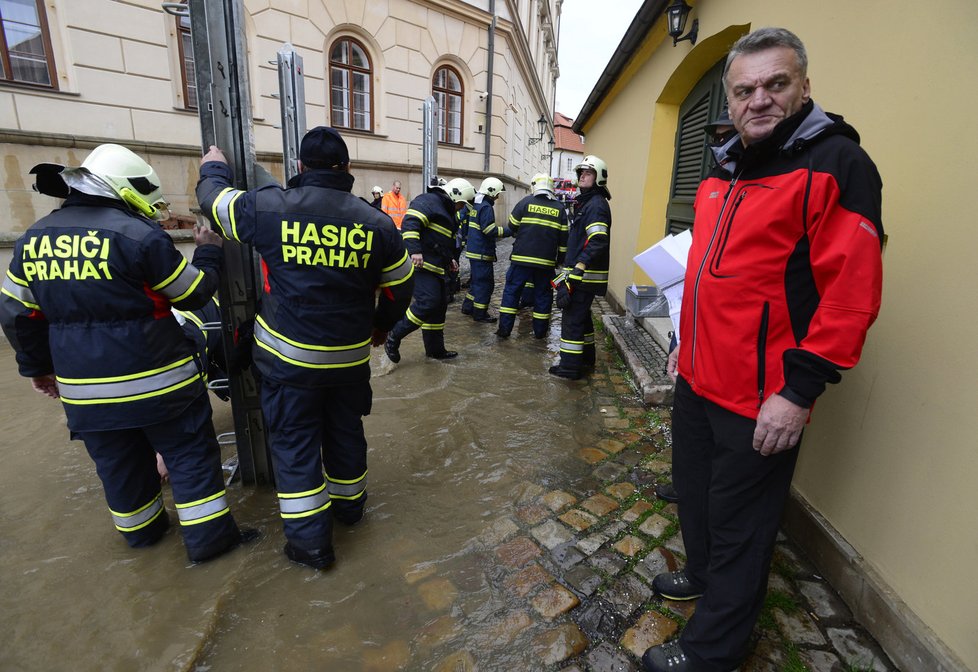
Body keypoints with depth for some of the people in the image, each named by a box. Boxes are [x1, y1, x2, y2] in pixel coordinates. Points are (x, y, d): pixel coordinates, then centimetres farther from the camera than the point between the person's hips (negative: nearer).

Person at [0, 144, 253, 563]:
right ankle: (208, 537, 14)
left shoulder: (35, 238, 7)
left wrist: (37, 366, 24)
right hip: (156, 380, -6)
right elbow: (195, 294, -7)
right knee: (190, 455, 7)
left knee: (119, 464, 21)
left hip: (84, 388, 6)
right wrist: (209, 251, 9)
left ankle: (141, 530, 40)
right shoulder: (140, 236, -15)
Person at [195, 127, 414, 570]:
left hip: (288, 356, -2)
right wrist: (383, 325, 21)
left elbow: (216, 200, 10)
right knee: (345, 431, 21)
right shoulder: (376, 223, -3)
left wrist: (214, 169, 33)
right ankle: (349, 504, 41)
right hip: (351, 356, 3)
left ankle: (309, 540, 19)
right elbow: (400, 285, 4)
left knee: (294, 442, 11)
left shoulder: (268, 207, -10)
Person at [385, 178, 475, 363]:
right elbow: (410, 222, -22)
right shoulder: (429, 201, -8)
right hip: (422, 264, -10)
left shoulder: (448, 211, 24)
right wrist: (415, 251, -30)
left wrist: (449, 259, 22)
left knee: (439, 308, 11)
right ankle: (393, 338, -3)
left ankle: (435, 349, 21)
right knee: (427, 303, -18)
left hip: (437, 268, 11)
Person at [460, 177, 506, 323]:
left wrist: (468, 237, 30)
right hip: (482, 252, -10)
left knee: (476, 280, 21)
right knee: (485, 283, -2)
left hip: (473, 250, 10)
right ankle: (480, 314, 3)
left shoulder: (474, 204, 13)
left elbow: (464, 221, 23)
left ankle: (467, 307, 30)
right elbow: (490, 230, -22)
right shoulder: (486, 207, -16)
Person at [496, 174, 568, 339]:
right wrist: (560, 259, 15)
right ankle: (540, 331, 18)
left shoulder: (526, 202, 0)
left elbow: (512, 226, 6)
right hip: (546, 262, 2)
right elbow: (563, 237, 7)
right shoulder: (559, 208, 7)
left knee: (511, 291, 6)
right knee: (543, 295, 12)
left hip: (521, 258, -2)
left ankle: (505, 328, 5)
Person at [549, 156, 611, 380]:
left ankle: (570, 366, -1)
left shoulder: (596, 204, -12)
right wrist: (570, 268, 24)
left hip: (585, 274, -10)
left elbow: (598, 242, -25)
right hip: (581, 272, 10)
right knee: (581, 315, 18)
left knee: (573, 317, -7)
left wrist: (577, 269, -28)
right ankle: (586, 356, 31)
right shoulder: (585, 202, 20)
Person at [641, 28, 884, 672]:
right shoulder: (722, 173, 13)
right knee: (694, 488, 24)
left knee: (739, 519, 10)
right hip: (698, 377, 8)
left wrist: (798, 391, -21)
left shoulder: (835, 162, -11)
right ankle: (704, 573, 51)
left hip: (761, 398, -7)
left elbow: (851, 292, -18)